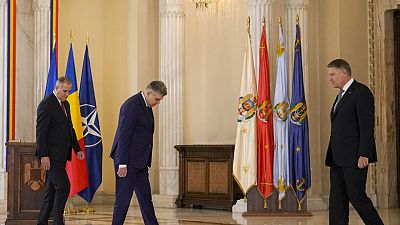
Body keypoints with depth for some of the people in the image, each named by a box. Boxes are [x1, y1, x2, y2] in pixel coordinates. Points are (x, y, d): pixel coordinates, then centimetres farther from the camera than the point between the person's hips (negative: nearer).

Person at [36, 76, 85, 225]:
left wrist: (77, 149, 15)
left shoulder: (66, 104, 17)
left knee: (52, 190, 11)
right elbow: (40, 132, -16)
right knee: (63, 186, -14)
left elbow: (70, 129, 24)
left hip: (60, 155, 9)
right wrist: (43, 155, -20)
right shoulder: (46, 104, -11)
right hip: (51, 155, -9)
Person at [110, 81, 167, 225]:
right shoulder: (132, 105, -16)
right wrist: (122, 163, -21)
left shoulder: (147, 107, 14)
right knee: (124, 197, -3)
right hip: (128, 160, -10)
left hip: (140, 161, 10)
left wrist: (147, 161, 16)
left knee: (145, 197, 12)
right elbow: (123, 135, -19)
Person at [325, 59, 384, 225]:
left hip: (355, 156, -9)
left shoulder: (361, 92, -9)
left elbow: (367, 126, -16)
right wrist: (333, 155, 16)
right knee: (337, 198, 5)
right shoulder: (342, 95, 20)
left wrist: (364, 154, -21)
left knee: (356, 196, -9)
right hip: (338, 158, 9)